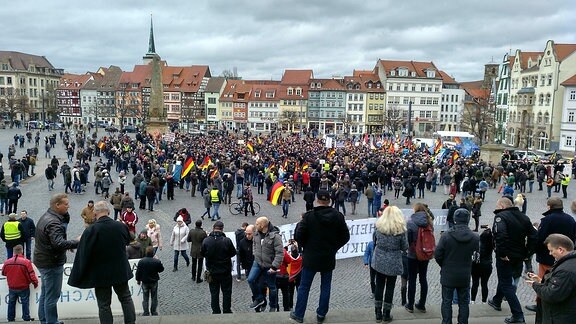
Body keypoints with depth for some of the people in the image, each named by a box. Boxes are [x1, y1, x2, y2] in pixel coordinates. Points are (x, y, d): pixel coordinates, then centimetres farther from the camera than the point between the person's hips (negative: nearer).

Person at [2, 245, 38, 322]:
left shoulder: (7, 262, -7)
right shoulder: (26, 262, -20)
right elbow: (31, 275, -17)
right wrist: (35, 282, -1)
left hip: (11, 288, 3)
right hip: (23, 287, -3)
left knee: (11, 303, 19)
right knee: (25, 303, 9)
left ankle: (11, 318, 26)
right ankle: (26, 318, 10)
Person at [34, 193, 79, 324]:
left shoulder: (46, 217, 10)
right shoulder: (53, 222, -24)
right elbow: (59, 243, -35)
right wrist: (77, 242, -30)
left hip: (43, 260, 11)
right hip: (52, 263, -11)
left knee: (45, 293, 21)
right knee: (52, 296, 0)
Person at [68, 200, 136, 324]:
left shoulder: (90, 231, -19)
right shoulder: (122, 226, -9)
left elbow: (83, 255, -15)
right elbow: (128, 241, 11)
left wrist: (78, 277, -3)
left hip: (100, 274, -3)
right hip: (120, 271, 3)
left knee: (104, 305, 9)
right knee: (126, 298, 18)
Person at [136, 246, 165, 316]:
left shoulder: (141, 261, -11)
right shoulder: (157, 261, -15)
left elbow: (138, 272, -3)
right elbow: (161, 269, 0)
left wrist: (138, 280, 11)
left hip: (144, 282, 1)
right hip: (154, 282, -1)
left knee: (145, 298, 11)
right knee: (154, 298, 12)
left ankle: (146, 313, 13)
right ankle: (154, 312, 17)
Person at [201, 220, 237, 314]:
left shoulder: (206, 241, -13)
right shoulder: (227, 240, -18)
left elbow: (202, 254, 0)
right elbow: (233, 253, -7)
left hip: (212, 272, 1)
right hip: (225, 271, -1)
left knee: (214, 292, 14)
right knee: (226, 292, 13)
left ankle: (216, 311, 21)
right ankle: (227, 311, 20)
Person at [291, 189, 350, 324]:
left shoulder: (308, 216, -17)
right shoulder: (338, 216, -6)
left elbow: (298, 236, -15)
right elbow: (345, 237, 2)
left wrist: (299, 224, 5)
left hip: (311, 257, -2)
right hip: (329, 258, 2)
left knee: (304, 287, 10)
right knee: (325, 286, 17)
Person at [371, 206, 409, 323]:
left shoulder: (378, 227, -6)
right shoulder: (400, 229, -13)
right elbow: (405, 247, -5)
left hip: (379, 261, 2)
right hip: (393, 263, -2)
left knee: (379, 286, 12)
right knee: (390, 288, 9)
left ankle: (378, 314, 20)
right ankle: (386, 315, 19)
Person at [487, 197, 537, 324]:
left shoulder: (501, 216, -17)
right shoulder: (524, 217, 6)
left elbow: (500, 236, -32)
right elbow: (534, 236, 3)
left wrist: (502, 254, -23)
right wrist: (527, 253, 5)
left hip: (506, 257, -8)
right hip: (519, 256, 8)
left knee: (506, 285, 4)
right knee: (505, 279, 27)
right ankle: (496, 301, 46)